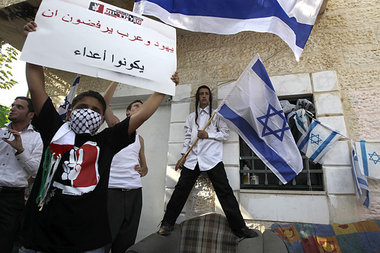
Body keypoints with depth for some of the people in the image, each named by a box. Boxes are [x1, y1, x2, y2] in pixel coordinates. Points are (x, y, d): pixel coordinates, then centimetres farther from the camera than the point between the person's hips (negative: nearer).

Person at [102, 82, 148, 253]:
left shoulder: (140, 139, 20)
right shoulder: (116, 126, 7)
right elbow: (105, 103, -11)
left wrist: (142, 171, 4)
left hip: (134, 191, 5)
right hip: (112, 189, -5)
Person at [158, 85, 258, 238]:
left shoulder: (216, 114, 12)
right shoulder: (191, 117, 21)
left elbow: (225, 133, 5)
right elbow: (187, 137, 16)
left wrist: (208, 135, -8)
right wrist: (184, 156, 8)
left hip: (212, 158, -3)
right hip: (192, 158, 3)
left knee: (225, 191, -6)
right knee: (181, 190, 1)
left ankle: (239, 227, 3)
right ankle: (167, 223, 14)